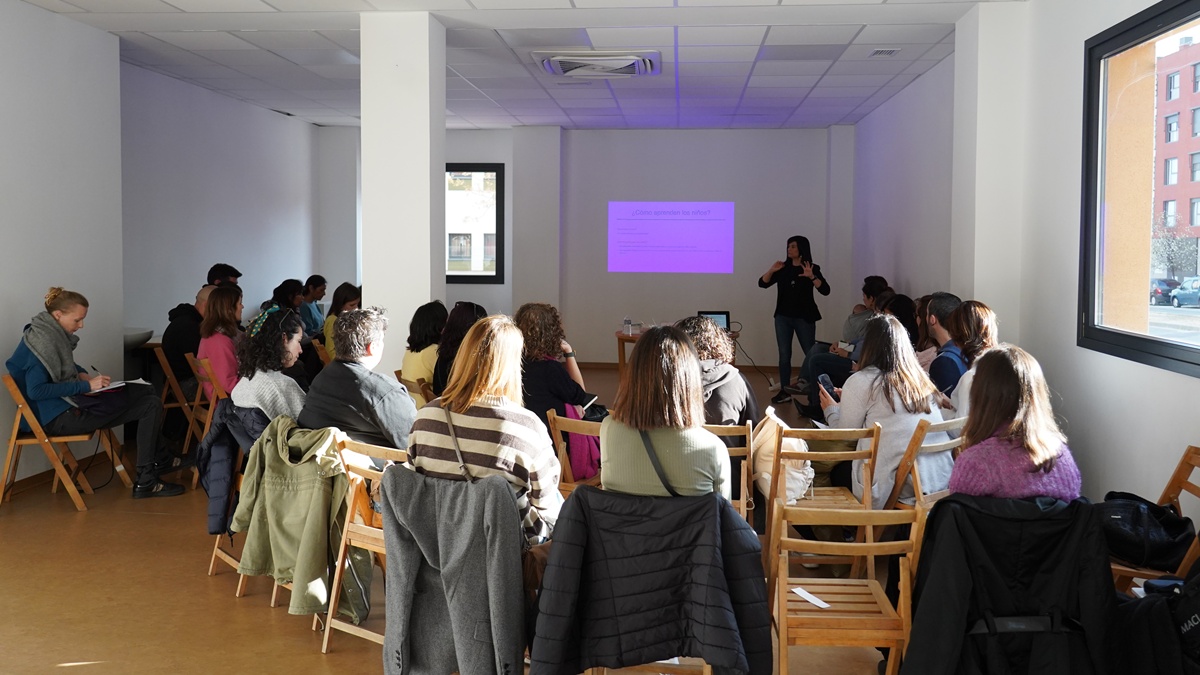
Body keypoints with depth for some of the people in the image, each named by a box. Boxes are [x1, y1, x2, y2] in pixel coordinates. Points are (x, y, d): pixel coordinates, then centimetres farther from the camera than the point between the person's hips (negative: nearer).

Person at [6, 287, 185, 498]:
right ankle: (146, 481, -7)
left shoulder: (53, 334, 10)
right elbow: (36, 391, -26)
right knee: (151, 404, -12)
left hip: (69, 404, 10)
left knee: (147, 392, 12)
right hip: (59, 417, -10)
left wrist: (82, 373, 6)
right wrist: (86, 385, -23)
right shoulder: (40, 342, -19)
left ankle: (160, 460, 24)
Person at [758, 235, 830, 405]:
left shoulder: (813, 269, -4)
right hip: (783, 316, 4)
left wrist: (811, 277, -27)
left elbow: (825, 290, -14)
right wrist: (772, 270, -12)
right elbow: (762, 283, 3)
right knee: (784, 355, 4)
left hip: (804, 317, -4)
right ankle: (784, 392, 7)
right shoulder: (783, 268, 6)